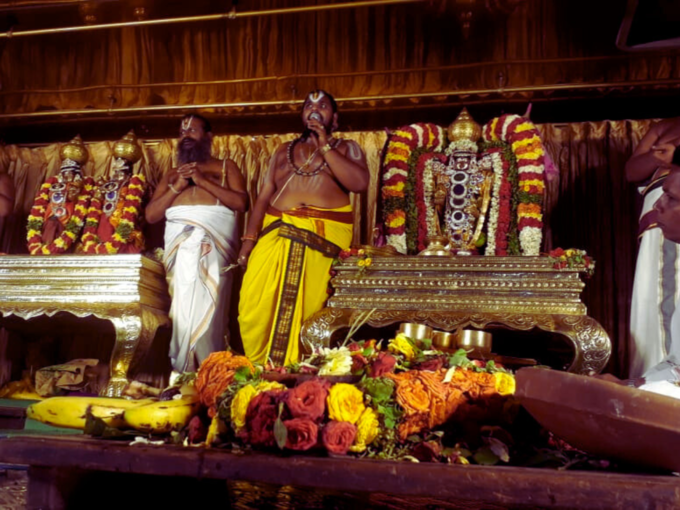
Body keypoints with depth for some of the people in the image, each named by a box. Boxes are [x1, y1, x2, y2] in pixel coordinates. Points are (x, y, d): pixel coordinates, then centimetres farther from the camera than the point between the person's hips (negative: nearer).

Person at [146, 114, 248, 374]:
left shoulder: (225, 166, 19)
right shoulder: (172, 174, 27)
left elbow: (241, 202, 1)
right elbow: (151, 214, 15)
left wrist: (203, 180, -3)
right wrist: (177, 187, 2)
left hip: (214, 242, -3)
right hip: (179, 244, 3)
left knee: (208, 307, -13)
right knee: (184, 308, -7)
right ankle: (183, 374, -4)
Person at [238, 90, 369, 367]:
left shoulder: (347, 148, 13)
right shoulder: (284, 150, 21)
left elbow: (360, 183, -8)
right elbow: (263, 198, 15)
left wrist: (325, 145, -5)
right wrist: (249, 239, 4)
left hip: (325, 238, -2)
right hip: (276, 235, 3)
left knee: (311, 311, -8)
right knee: (255, 309, -9)